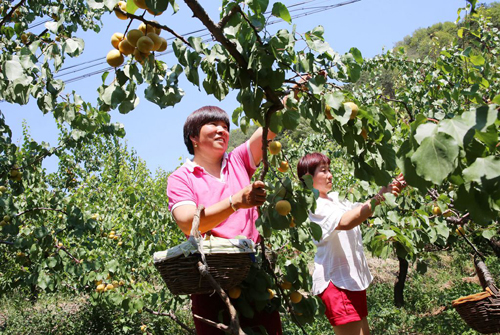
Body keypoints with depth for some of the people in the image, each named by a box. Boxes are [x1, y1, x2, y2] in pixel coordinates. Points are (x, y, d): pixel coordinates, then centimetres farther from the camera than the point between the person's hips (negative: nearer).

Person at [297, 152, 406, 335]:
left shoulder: (335, 199, 14)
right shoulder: (314, 206, -14)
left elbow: (363, 211, 10)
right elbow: (345, 222, -30)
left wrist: (391, 188, -5)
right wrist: (378, 197, -32)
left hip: (354, 279, 9)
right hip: (337, 281, -9)